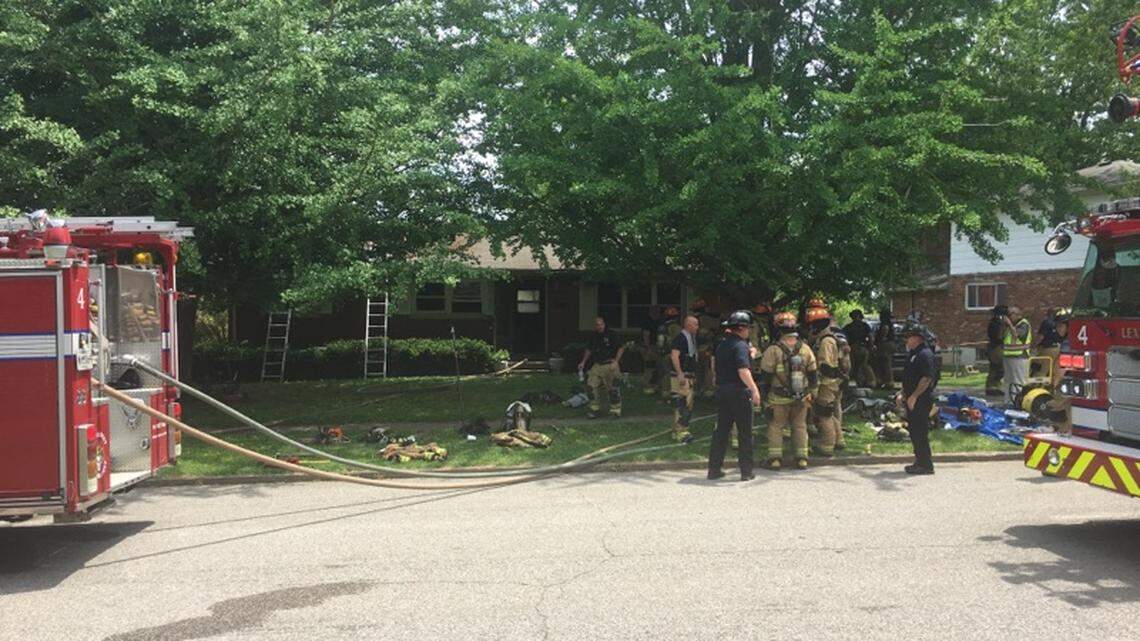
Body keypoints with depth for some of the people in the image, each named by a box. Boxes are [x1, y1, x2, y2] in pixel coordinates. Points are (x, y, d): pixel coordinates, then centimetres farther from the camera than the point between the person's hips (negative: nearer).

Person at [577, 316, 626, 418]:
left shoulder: (612, 334, -7)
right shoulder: (593, 336, 10)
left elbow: (621, 348, -6)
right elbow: (589, 350, 22)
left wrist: (616, 361, -15)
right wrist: (583, 362, 15)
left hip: (610, 365, -6)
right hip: (597, 365, 6)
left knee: (612, 388, -5)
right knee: (591, 385, 0)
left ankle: (615, 410, 6)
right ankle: (595, 409, 12)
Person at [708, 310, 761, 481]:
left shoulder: (722, 345, 13)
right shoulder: (740, 345, -13)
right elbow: (743, 371, -26)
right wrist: (754, 389, -30)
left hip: (721, 391, 7)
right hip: (739, 392, -7)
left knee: (721, 431, 12)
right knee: (745, 433, 3)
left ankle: (714, 469, 13)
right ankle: (746, 472, 6)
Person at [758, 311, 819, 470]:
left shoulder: (773, 350, -13)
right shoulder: (805, 349, 0)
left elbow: (765, 375, -9)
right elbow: (814, 374, 7)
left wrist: (763, 394, 2)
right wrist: (812, 393, 16)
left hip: (779, 398, -3)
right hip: (801, 398, 3)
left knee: (776, 426, 8)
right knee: (800, 426, 13)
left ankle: (775, 457, 8)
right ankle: (802, 458, 15)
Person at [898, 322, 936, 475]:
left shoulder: (925, 354, -15)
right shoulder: (913, 354, 17)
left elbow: (927, 378, -22)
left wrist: (914, 396, -23)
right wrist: (902, 394, 18)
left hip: (921, 400, -10)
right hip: (912, 400, 10)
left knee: (920, 433, -6)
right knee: (914, 432, 14)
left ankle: (926, 465, 0)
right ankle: (921, 462, 22)